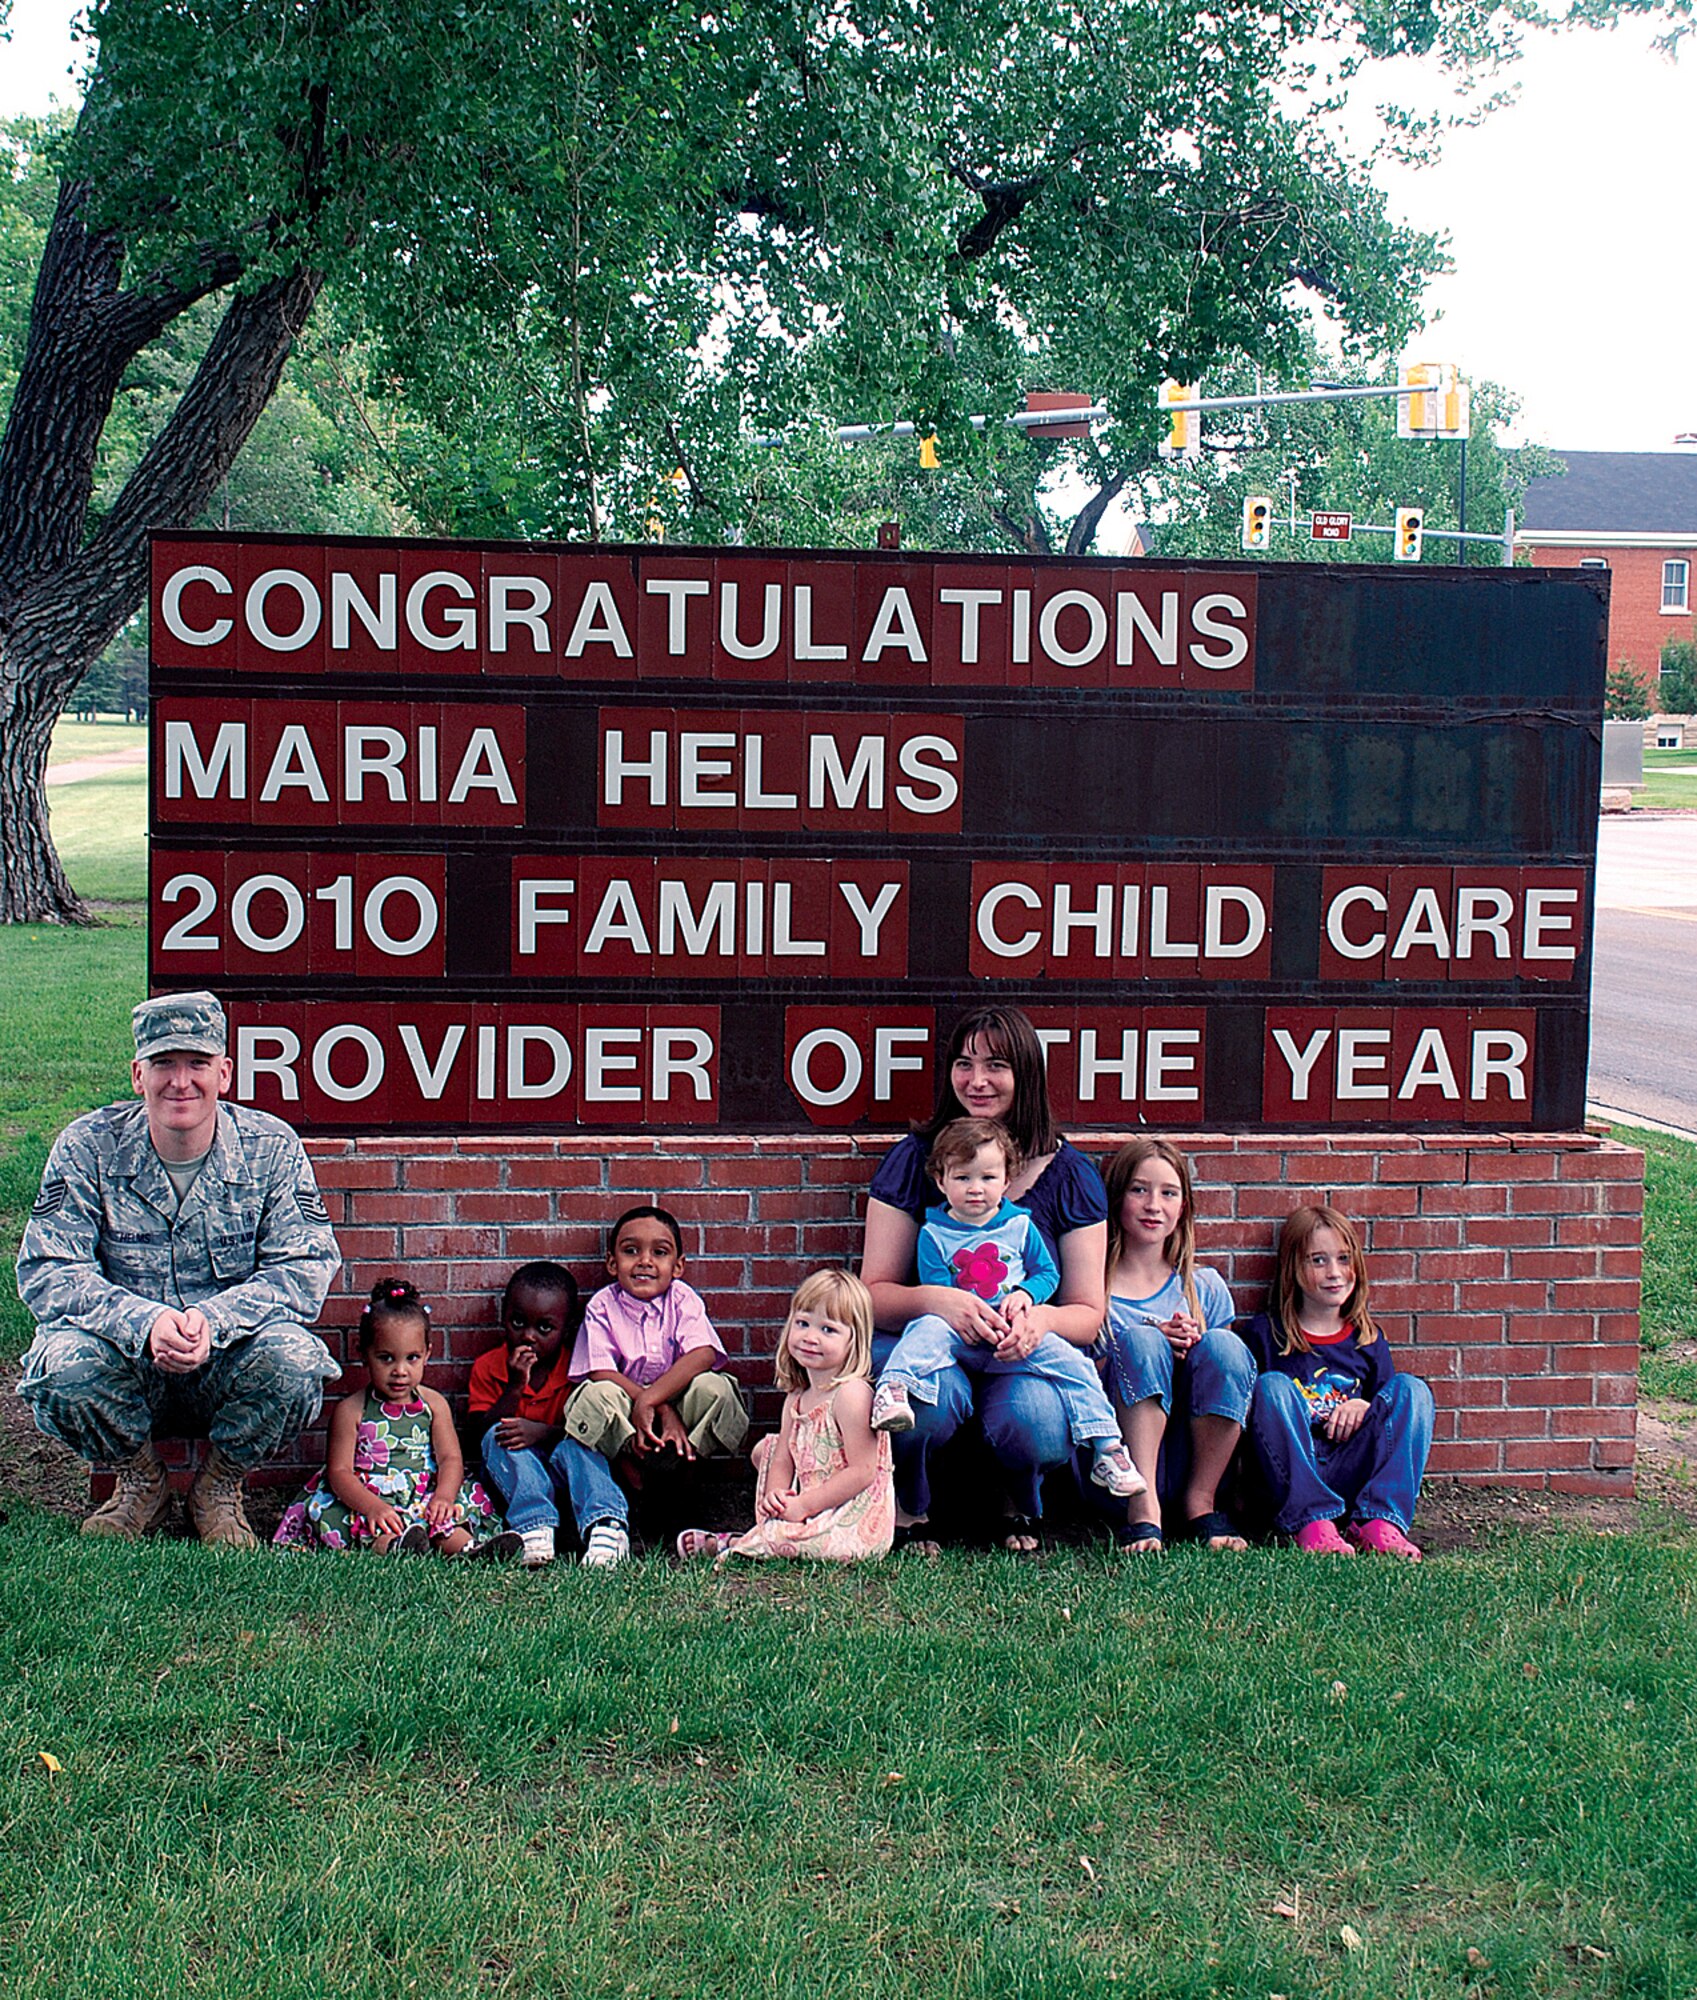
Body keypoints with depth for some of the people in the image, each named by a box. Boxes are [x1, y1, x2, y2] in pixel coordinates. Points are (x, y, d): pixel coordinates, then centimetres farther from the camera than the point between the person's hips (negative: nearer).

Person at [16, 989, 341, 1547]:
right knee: (65, 1363, -32)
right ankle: (140, 1481, 2)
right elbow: (46, 1273, -13)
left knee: (294, 1359, -32)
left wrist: (213, 1320, -31)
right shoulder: (88, 1147, -7)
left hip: (231, 1362, 0)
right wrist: (146, 1322, -31)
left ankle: (220, 1488, 0)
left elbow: (305, 1270, -12)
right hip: (129, 1364, 0)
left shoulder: (270, 1148, -6)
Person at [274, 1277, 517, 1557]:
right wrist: (372, 1506, -25)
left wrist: (443, 1497, -20)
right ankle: (391, 1546, -60)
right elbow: (339, 1471, -6)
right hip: (367, 1497, -3)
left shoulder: (434, 1404, 11)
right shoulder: (351, 1411, 2)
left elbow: (451, 1458, 3)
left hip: (425, 1500, 3)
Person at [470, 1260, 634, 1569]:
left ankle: (604, 1524, -54)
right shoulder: (487, 1368, 3)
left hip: (563, 1474, -1)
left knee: (574, 1444, -31)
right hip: (515, 1471, 2)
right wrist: (515, 1387, -20)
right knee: (498, 1438, -27)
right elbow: (483, 1428, -6)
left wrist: (542, 1432, -28)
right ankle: (534, 1525, -47)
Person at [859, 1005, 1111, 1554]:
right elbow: (874, 1292, -3)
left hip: (1028, 1357, 1)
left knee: (1034, 1421, -32)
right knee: (932, 1397, -36)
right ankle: (906, 1508, -1)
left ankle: (1021, 1504, 7)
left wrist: (1042, 1318, -23)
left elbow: (1089, 1311, 2)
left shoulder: (1069, 1174, 3)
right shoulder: (914, 1160, 1)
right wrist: (936, 1299, -26)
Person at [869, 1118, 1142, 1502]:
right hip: (960, 1338, -2)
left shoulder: (1020, 1225, 11)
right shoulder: (934, 1233, 5)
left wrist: (1026, 1294, -7)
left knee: (1070, 1360, -19)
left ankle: (1106, 1447, -15)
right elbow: (935, 1292, -2)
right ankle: (893, 1388, -56)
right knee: (927, 1329, -33)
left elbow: (1048, 1273, 16)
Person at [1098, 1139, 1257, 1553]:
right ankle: (1142, 1509, -34)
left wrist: (1192, 1347, -9)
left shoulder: (1204, 1287, 13)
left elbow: (1227, 1366, 14)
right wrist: (1154, 1346, -15)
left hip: (1191, 1463, 2)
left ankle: (1201, 1503, -14)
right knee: (1139, 1340, -25)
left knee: (1223, 1344, -20)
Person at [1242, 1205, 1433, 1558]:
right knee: (1273, 1385, -25)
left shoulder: (1367, 1339, 15)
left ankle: (1379, 1522, -31)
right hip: (1289, 1475, -2)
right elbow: (1247, 1407, 4)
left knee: (1412, 1388, -13)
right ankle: (1310, 1523, -38)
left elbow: (1398, 1409, 16)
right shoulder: (1267, 1333, 6)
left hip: (1353, 1474, 2)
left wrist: (1364, 1407, -6)